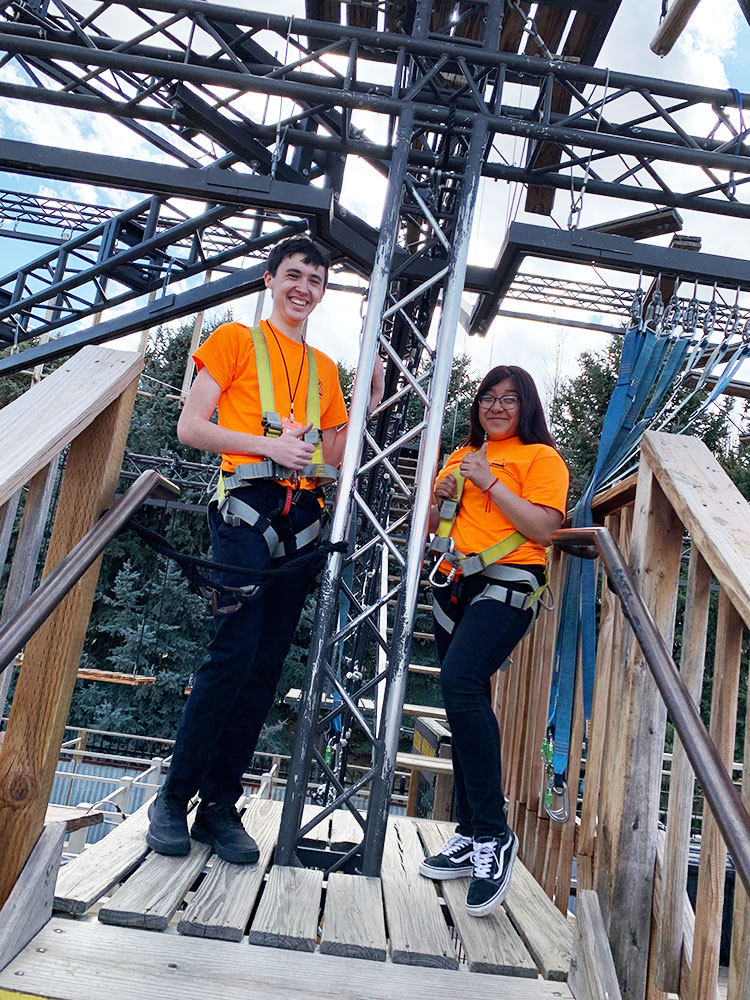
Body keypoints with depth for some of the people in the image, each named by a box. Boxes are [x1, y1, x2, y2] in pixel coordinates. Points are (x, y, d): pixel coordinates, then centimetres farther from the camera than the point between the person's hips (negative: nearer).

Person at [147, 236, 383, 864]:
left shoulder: (324, 368, 22)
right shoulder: (236, 340, 8)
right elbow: (190, 428, 0)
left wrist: (368, 402, 9)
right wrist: (267, 444, -12)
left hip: (303, 520, 5)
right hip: (248, 510, -5)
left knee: (266, 667, 2)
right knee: (233, 656, -13)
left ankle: (221, 807, 11)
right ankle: (174, 799, 3)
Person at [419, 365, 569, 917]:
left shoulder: (541, 457, 3)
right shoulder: (461, 457, 22)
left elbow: (543, 527, -10)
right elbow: (432, 527, 25)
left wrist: (490, 482, -13)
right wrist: (441, 497, 4)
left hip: (506, 586, -7)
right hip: (454, 586, 7)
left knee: (461, 684, -27)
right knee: (468, 707, 9)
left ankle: (495, 835, -16)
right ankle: (471, 837, 20)